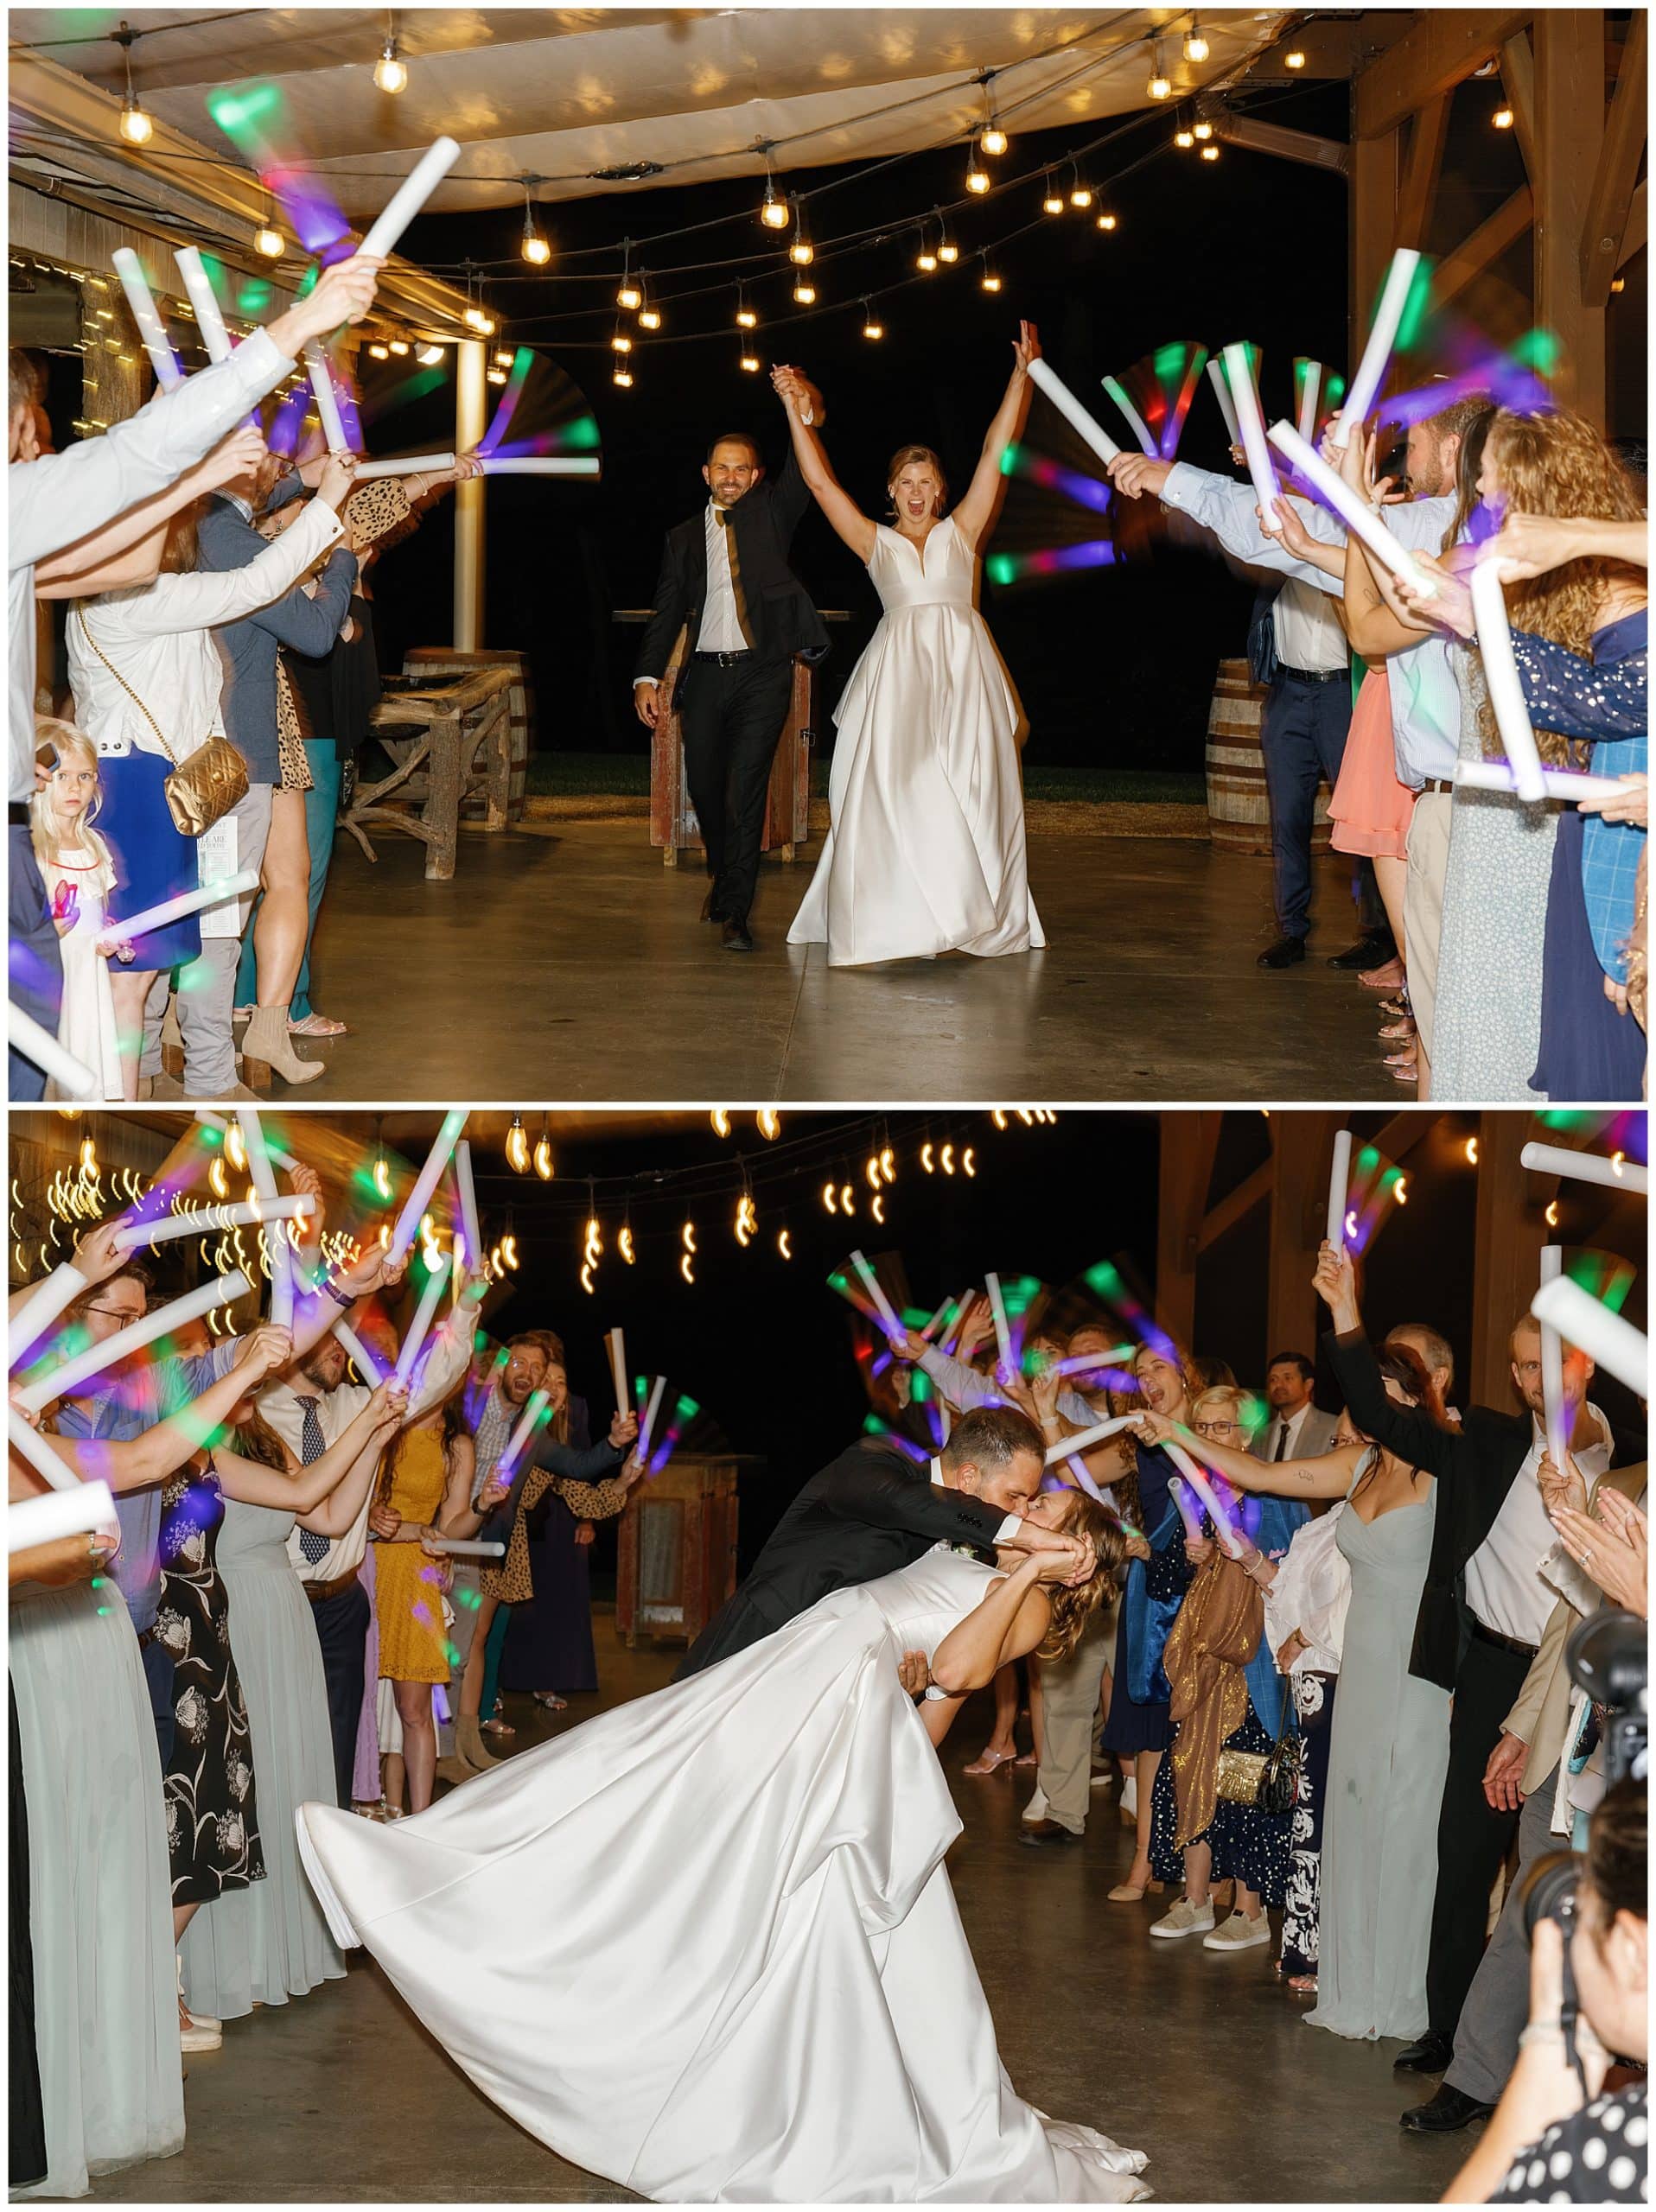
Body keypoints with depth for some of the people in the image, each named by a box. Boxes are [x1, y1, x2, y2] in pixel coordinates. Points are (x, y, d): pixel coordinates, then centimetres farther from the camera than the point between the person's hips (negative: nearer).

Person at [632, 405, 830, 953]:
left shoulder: (770, 514, 9)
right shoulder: (683, 538, 14)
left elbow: (802, 476, -8)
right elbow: (666, 613, 10)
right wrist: (647, 678, -2)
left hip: (762, 674, -3)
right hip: (705, 676, 3)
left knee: (745, 790, -9)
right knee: (704, 788, 7)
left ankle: (734, 912, -5)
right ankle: (722, 874, 35)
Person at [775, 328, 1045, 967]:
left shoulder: (961, 531, 13)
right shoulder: (876, 542, 14)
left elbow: (995, 451, 9)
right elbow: (821, 482, 9)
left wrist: (1022, 373, 5)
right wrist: (797, 412, 5)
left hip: (963, 672, 0)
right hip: (898, 671, 0)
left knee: (967, 791, -4)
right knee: (890, 789, -8)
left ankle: (971, 912, 1)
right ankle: (888, 920, -7)